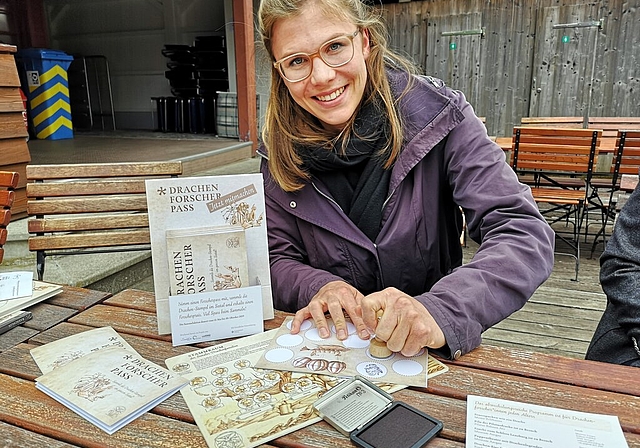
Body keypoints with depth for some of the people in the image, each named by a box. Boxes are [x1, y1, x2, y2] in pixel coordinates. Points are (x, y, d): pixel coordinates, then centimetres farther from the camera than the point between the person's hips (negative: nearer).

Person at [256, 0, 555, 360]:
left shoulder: (435, 115, -11)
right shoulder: (280, 149, -3)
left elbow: (527, 235, -17)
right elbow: (277, 261, 1)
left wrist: (440, 310, -34)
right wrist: (319, 287, -21)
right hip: (329, 349, 2)